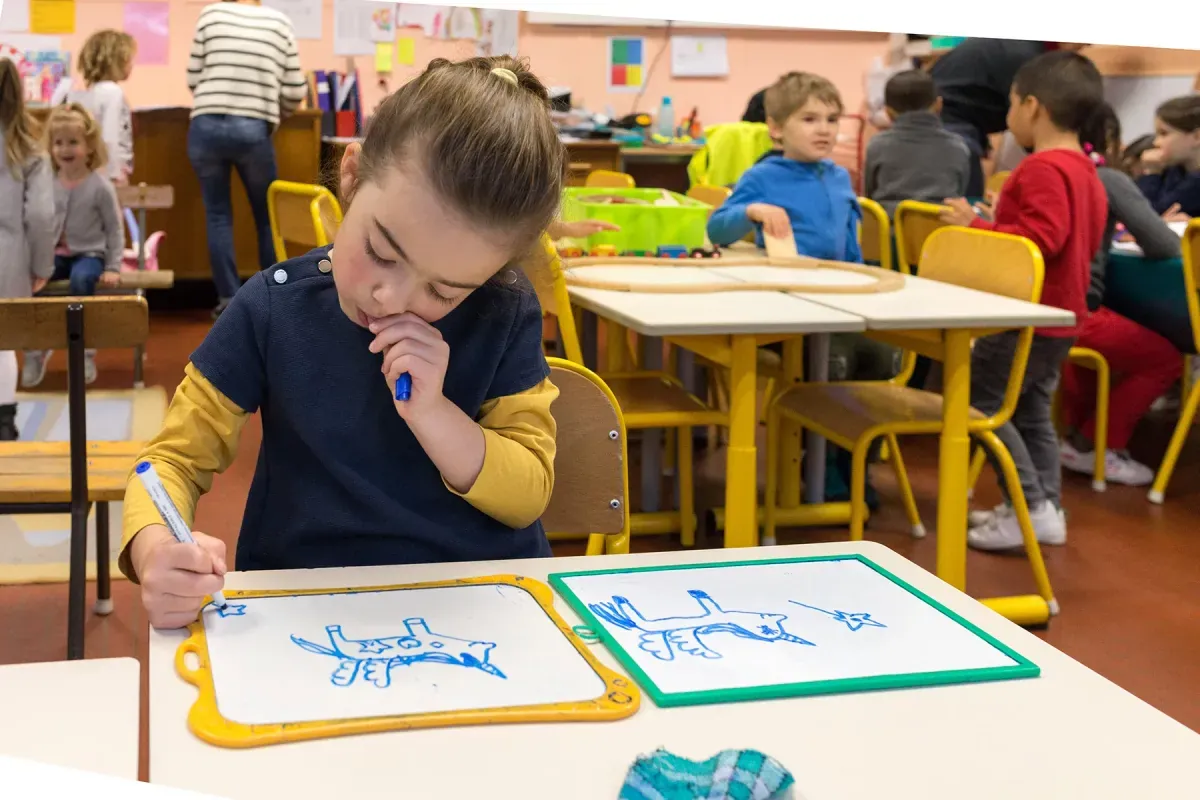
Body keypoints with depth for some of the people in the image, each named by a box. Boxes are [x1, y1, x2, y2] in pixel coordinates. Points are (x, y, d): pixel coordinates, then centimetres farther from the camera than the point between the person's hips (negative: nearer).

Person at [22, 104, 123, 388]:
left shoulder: (100, 186, -7)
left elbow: (115, 229, -3)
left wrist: (113, 268, -10)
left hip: (89, 254, -4)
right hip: (55, 254, 4)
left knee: (80, 279, -37)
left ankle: (85, 350, -21)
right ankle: (36, 347, -6)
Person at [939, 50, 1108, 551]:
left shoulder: (1042, 169, -19)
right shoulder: (1084, 170, 12)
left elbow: (1041, 240, -28)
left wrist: (976, 227, -25)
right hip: (1061, 315, 10)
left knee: (978, 403, -4)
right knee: (1031, 411, 17)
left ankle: (1031, 507, -5)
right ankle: (1048, 505, 19)